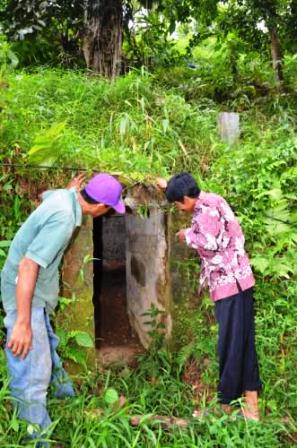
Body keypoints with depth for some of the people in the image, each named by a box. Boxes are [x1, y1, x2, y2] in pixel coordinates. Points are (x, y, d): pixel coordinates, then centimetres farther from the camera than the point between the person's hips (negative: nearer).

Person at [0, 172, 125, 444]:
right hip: (25, 294, -11)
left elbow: (45, 195, 25)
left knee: (46, 345, 31)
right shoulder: (64, 218, -31)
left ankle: (63, 392, 54)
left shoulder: (62, 196, -3)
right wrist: (22, 322, -32)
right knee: (33, 374, -7)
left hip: (37, 292, 11)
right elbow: (28, 265, -33)